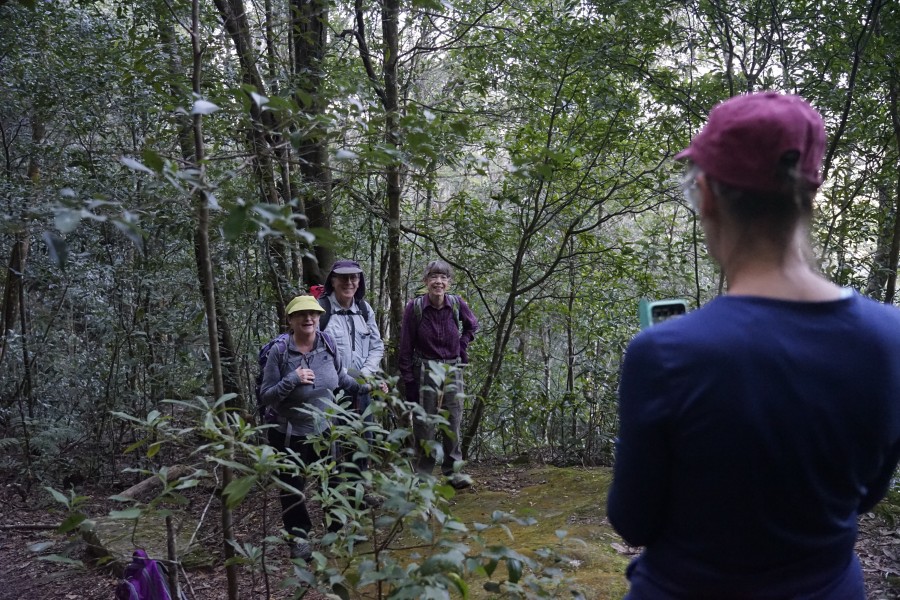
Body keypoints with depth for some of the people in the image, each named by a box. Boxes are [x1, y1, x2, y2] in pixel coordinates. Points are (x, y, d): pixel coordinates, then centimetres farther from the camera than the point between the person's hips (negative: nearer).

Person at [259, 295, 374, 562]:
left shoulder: (328, 345, -8)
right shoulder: (279, 352, -16)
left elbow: (341, 378, 9)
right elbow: (266, 396, -14)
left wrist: (366, 387, -2)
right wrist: (292, 380, -27)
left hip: (326, 430, 3)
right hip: (291, 436, -3)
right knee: (293, 488, 10)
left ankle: (340, 526, 38)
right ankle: (299, 536, 30)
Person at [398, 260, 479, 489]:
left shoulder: (457, 304, -7)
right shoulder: (414, 307, -13)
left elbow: (472, 325, 17)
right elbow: (406, 348, -7)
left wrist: (462, 347, 4)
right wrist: (408, 382, -8)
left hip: (453, 369, 3)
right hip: (425, 370, -3)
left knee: (454, 421, 7)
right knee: (424, 424, 1)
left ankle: (452, 471, 19)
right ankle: (423, 474, 11)